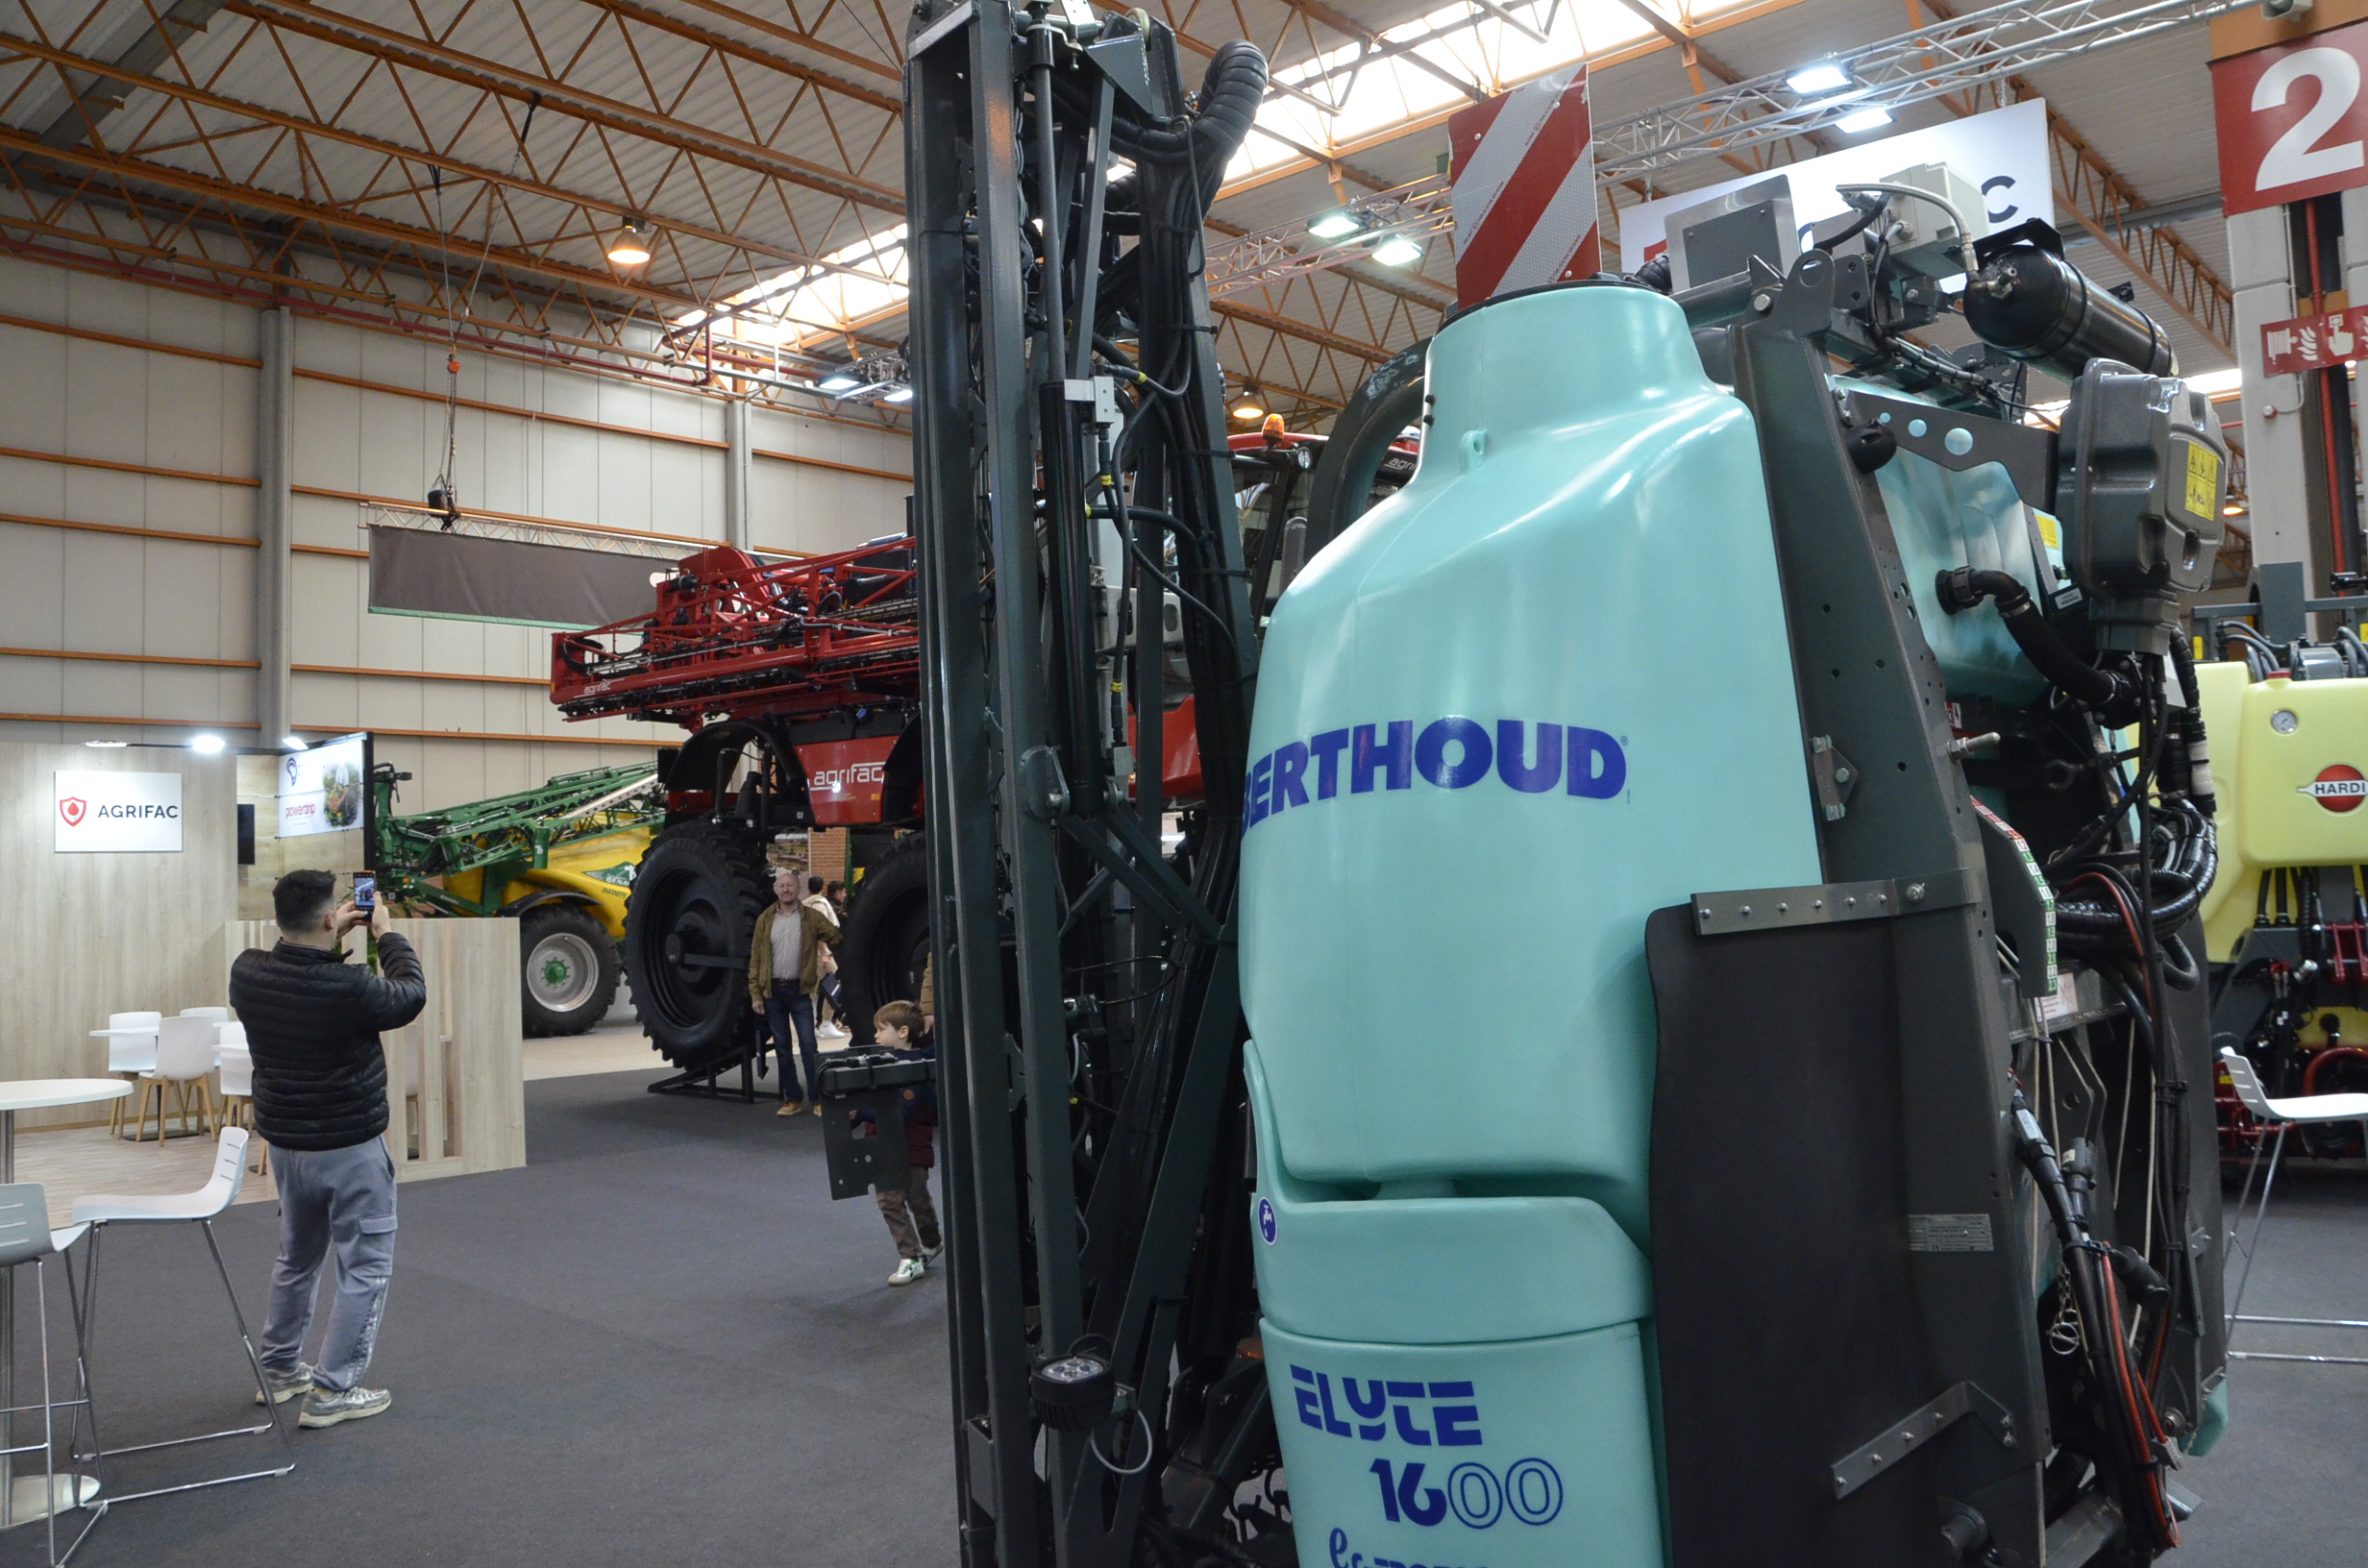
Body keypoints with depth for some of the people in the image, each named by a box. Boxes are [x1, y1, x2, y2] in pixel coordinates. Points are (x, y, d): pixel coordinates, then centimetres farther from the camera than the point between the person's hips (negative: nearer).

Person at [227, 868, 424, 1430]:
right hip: (351, 1149, -7)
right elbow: (411, 995, -7)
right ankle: (332, 1392, 9)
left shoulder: (247, 973, -9)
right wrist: (387, 935, 4)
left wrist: (333, 940, 12)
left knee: (297, 1258, 25)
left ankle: (278, 1369, 36)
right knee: (365, 1268, 6)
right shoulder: (348, 988, -27)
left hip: (285, 1144, 7)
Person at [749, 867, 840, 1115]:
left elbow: (837, 937, 0)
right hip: (772, 991, 2)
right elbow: (755, 959, 4)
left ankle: (817, 1099, -1)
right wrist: (755, 994, -1)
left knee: (808, 1045, -6)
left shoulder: (812, 917, 0)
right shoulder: (765, 919, 5)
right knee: (781, 1046, 8)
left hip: (799, 990, -2)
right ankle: (791, 1099, 15)